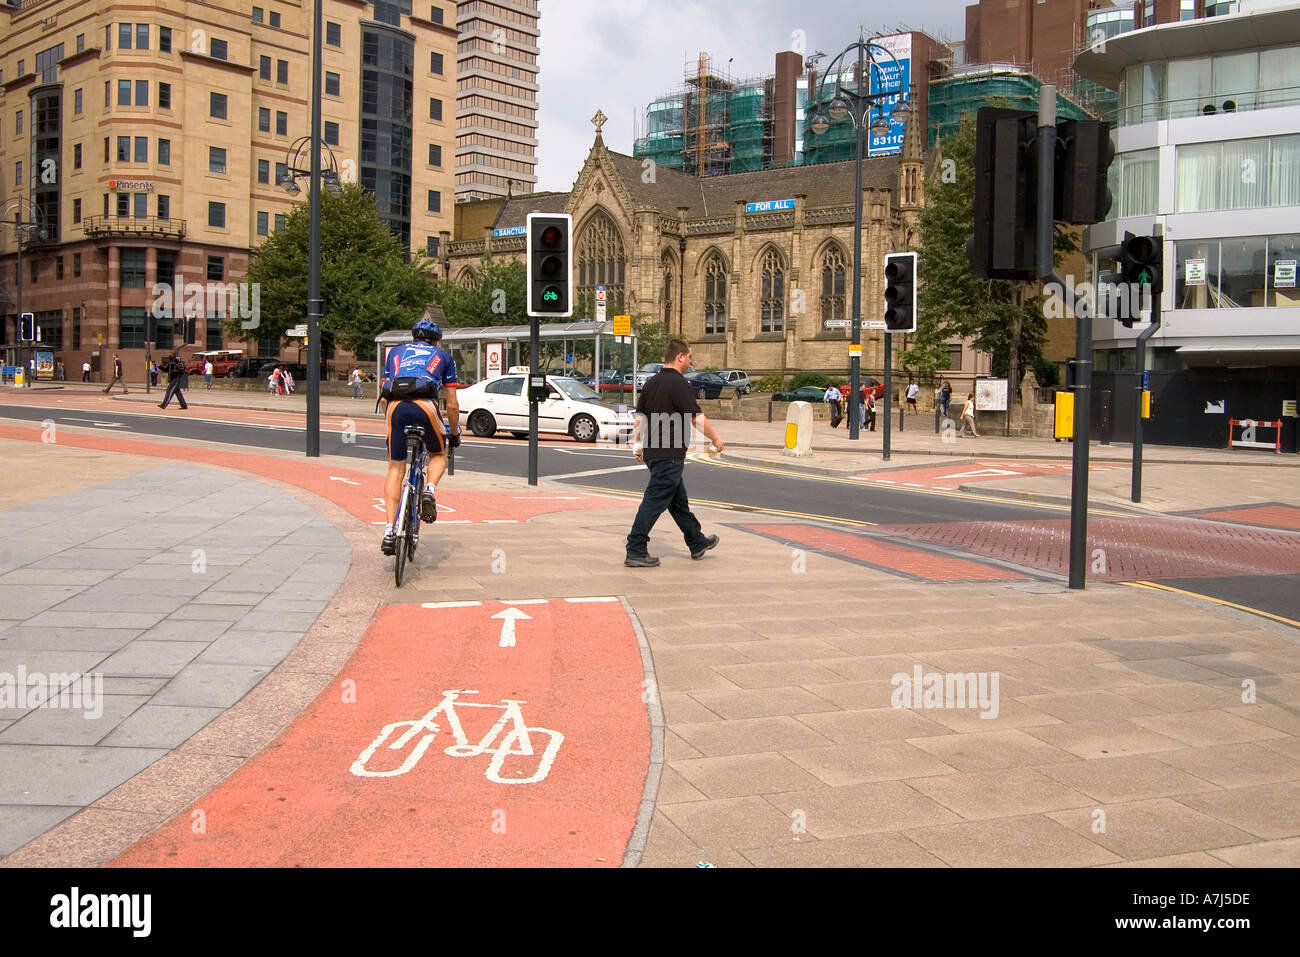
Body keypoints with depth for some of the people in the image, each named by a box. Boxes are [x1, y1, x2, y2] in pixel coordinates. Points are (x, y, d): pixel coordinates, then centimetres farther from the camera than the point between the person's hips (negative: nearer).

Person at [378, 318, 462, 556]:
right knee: (438, 455, 25)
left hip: (395, 407, 2)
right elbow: (452, 405, 25)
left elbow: (384, 394, 28)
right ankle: (429, 489, -5)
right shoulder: (443, 356, 27)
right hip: (424, 405, -2)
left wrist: (390, 424, 40)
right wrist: (454, 433, 37)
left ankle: (390, 530, 3)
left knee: (395, 469, 11)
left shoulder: (396, 353, 32)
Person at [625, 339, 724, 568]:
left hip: (652, 452, 9)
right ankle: (635, 552, -6)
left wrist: (637, 446, 21)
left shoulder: (651, 383, 12)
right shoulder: (679, 384, -15)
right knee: (654, 501, -7)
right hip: (669, 454, -9)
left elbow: (640, 417, 15)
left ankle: (697, 542, 32)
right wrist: (716, 439, -1)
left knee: (679, 500, 19)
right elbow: (698, 418, -14)